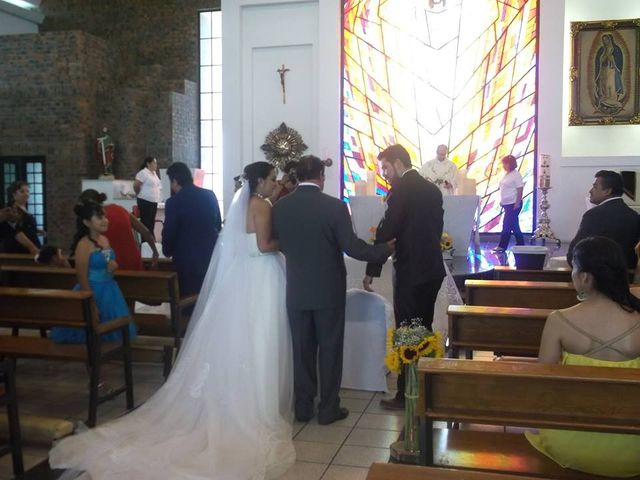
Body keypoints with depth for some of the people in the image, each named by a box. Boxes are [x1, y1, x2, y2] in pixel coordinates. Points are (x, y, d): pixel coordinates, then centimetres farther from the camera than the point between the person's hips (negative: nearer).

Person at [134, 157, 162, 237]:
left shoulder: (154, 173, 14)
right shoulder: (143, 173, -11)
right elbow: (136, 186, -12)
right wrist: (141, 195, 2)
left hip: (154, 201, 8)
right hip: (145, 201, -8)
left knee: (151, 222, 12)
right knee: (146, 223, -6)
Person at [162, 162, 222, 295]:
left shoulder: (174, 201, -14)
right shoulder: (210, 195, 2)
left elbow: (169, 233, -7)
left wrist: (167, 252, 13)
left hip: (187, 259, -5)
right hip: (212, 254, 5)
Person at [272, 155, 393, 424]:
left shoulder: (280, 207, -2)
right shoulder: (334, 206, -13)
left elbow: (278, 245, 8)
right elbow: (352, 247, -14)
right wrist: (384, 250, 0)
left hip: (296, 290, 3)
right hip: (329, 290, -3)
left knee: (302, 350, 13)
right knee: (330, 350, 8)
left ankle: (303, 408, 21)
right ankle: (328, 409, 15)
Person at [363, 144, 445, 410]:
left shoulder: (402, 189, -13)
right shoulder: (432, 189, 12)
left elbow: (386, 231, -15)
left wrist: (372, 270, -9)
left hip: (411, 271, -8)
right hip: (433, 269, 8)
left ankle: (406, 395, 7)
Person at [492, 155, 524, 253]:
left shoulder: (516, 175, -12)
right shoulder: (506, 174, 13)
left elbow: (520, 190, -15)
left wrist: (517, 204, -19)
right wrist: (502, 201, 15)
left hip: (513, 204, -9)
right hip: (507, 204, 9)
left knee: (507, 225, -7)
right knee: (514, 225, 11)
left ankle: (502, 246, 0)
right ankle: (520, 245, 16)